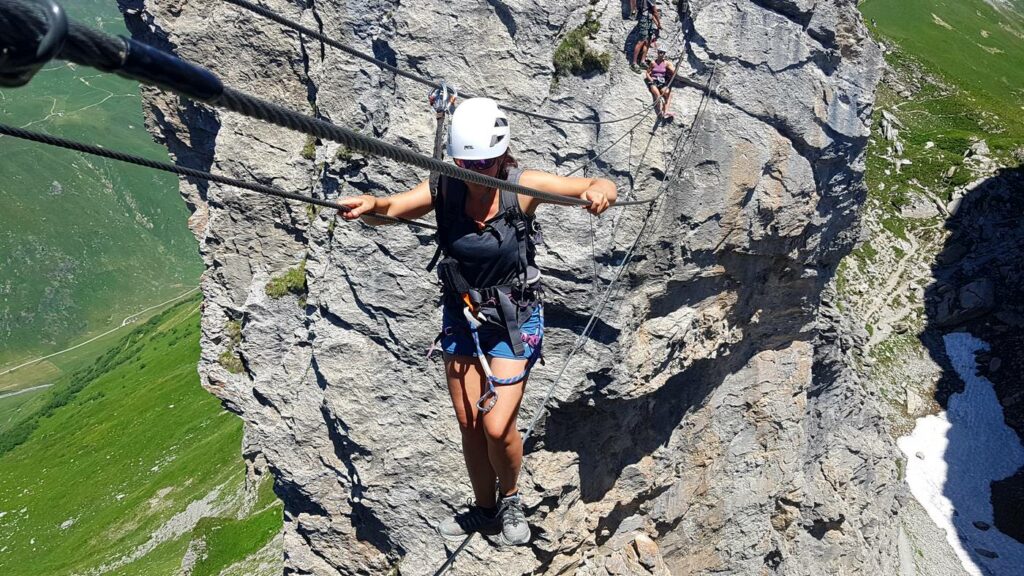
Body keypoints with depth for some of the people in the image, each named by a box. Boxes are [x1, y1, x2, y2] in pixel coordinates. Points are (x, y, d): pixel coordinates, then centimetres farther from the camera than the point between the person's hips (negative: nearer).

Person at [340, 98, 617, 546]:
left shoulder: (523, 187, -19)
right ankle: (484, 510, 38)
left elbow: (598, 188, -21)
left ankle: (510, 500, 24)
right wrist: (370, 205, -49)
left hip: (514, 318, -3)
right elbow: (391, 208, -25)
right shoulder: (444, 189, -13)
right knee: (469, 426, 13)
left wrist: (600, 191, -46)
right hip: (461, 315, 3)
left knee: (497, 427, -9)